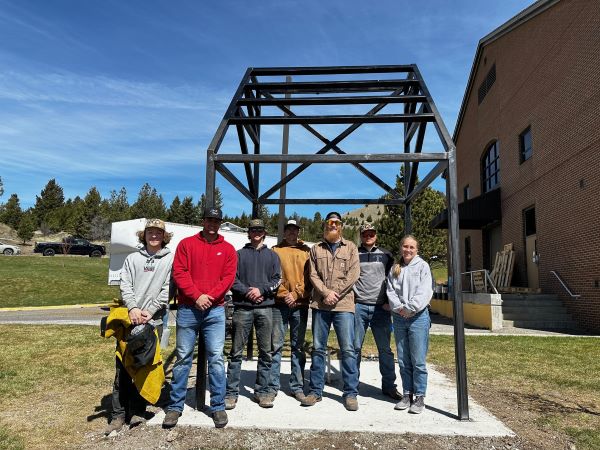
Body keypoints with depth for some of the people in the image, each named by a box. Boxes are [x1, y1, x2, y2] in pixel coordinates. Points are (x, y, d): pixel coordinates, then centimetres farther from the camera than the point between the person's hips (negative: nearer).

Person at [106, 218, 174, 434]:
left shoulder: (170, 259, 4)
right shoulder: (132, 258, 11)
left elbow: (168, 289, -3)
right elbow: (125, 284, 2)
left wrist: (150, 311, -12)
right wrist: (132, 307, -13)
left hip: (154, 321, -2)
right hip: (130, 318, 2)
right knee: (123, 367, 4)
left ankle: (138, 411, 18)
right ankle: (118, 414, 14)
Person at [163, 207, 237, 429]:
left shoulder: (228, 249, 8)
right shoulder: (186, 244, 6)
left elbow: (228, 277, 0)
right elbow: (179, 273, -2)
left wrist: (210, 297, -11)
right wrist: (197, 296, -12)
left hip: (215, 310, 0)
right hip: (188, 309, 0)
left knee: (216, 358, 1)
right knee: (183, 358, 7)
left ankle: (218, 406, 12)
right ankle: (175, 406, 18)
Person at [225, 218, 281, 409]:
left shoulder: (272, 255, 15)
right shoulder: (239, 254, 11)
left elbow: (277, 280, 6)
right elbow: (232, 279, 2)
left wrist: (261, 289, -8)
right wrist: (247, 291, -11)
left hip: (265, 308, 2)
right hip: (242, 307, -1)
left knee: (265, 352, 5)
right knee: (236, 352, 1)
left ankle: (262, 391, 16)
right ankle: (231, 392, 9)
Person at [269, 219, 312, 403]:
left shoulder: (306, 251, 11)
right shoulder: (275, 250, 8)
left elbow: (308, 277, 4)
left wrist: (296, 295, -8)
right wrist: (284, 294, -10)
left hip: (300, 304, 1)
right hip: (279, 303, -1)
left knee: (298, 347, 7)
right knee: (276, 345, 1)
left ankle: (297, 386, 15)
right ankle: (272, 386, 10)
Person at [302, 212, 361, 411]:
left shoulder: (350, 247, 7)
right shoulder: (316, 249, 12)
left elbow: (353, 274, -3)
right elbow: (313, 275, 4)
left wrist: (335, 295, -10)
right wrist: (326, 293, -12)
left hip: (343, 305, -2)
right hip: (320, 305, 2)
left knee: (348, 349, -1)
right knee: (318, 349, 9)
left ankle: (350, 393, 11)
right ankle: (315, 391, 19)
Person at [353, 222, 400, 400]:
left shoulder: (385, 255, 12)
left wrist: (389, 302, 5)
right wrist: (350, 299, 0)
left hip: (380, 307, 1)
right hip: (358, 306, -1)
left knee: (385, 349, 6)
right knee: (355, 347, 3)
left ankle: (389, 385, 17)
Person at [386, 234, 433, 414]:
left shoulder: (422, 266, 1)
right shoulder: (395, 269, 12)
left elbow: (424, 292, -9)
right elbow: (390, 291, 4)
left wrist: (409, 308, -14)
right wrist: (398, 308, -11)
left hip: (418, 317, -4)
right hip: (399, 318, 4)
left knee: (418, 361, -2)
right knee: (403, 361, 10)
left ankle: (419, 397, 10)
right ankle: (407, 394, 21)